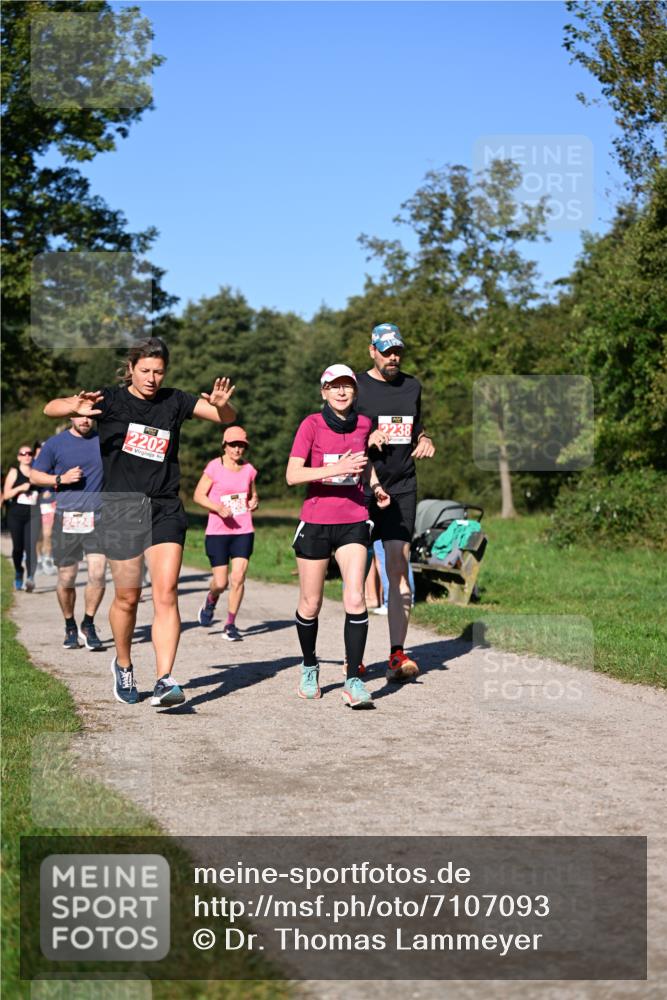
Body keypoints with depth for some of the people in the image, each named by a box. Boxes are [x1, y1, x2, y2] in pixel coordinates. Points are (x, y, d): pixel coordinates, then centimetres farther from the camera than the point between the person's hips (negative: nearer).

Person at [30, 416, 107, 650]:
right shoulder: (55, 444, 4)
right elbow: (34, 475, 9)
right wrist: (61, 479, -7)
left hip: (98, 517, 1)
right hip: (67, 519, -1)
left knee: (97, 574, -11)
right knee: (66, 579, 3)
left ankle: (88, 625, 8)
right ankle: (70, 628, 24)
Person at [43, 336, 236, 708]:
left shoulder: (174, 401, 7)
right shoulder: (111, 400, 0)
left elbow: (228, 417, 9)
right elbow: (50, 409, -10)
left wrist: (220, 403, -15)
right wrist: (77, 407, -34)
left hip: (165, 509, 1)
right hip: (121, 507, -1)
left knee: (166, 593, -12)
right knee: (127, 597, 5)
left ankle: (165, 680, -15)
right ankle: (123, 666, 30)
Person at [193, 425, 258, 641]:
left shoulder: (249, 469, 7)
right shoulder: (215, 467, -5)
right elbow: (198, 495, -5)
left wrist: (254, 502, -2)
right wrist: (217, 507, -21)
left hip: (243, 531, 3)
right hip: (217, 532, -3)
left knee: (238, 577, -9)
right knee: (221, 582, -3)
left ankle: (230, 624, 3)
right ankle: (211, 600, 34)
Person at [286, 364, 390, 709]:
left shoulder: (363, 424, 6)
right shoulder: (311, 424, -7)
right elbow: (292, 475, -16)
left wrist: (375, 485, 12)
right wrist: (336, 469, -25)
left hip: (353, 521, 2)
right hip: (316, 522, -2)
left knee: (355, 600, -11)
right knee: (310, 604, 8)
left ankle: (353, 680, -7)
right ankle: (309, 667, 31)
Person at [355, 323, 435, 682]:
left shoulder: (412, 386, 15)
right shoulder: (356, 386, 0)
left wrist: (425, 441, 5)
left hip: (401, 489, 3)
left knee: (399, 567, -6)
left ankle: (397, 655, -7)